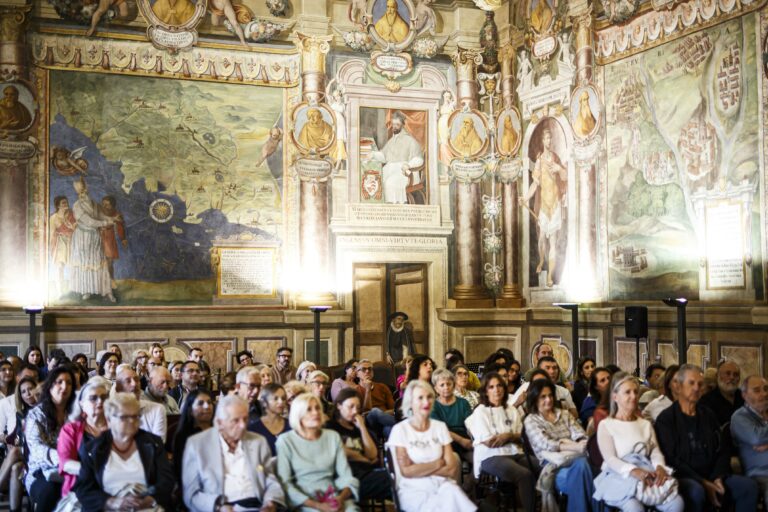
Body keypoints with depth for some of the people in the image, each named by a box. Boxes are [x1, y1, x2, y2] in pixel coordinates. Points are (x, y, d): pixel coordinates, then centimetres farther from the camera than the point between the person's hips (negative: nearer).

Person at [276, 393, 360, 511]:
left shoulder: (333, 437, 12)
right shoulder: (286, 440, 1)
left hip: (334, 499, 4)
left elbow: (346, 476, 8)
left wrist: (341, 498, -13)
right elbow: (284, 483, -5)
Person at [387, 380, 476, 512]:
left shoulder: (440, 427, 10)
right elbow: (406, 471, -9)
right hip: (415, 490, -4)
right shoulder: (400, 430, -1)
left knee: (452, 495, -31)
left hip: (443, 485, 4)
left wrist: (419, 468, -7)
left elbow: (451, 469, 2)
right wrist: (438, 463, -2)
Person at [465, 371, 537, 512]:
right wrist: (510, 437, 4)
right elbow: (489, 442, -6)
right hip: (491, 457, -5)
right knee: (525, 475, -32)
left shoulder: (511, 409, 17)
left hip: (515, 453, 6)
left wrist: (507, 436, -7)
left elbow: (521, 437, 13)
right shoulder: (480, 412, 1)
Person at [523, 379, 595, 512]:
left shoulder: (564, 414, 21)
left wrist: (582, 444, -19)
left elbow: (580, 435, 6)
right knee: (580, 465, -35)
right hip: (553, 464, -3)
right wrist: (575, 447, -19)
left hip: (574, 457, 4)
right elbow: (546, 445, -9)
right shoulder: (531, 420, 6)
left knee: (581, 464, -34)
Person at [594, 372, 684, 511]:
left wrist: (660, 466, -13)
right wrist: (633, 471, -24)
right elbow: (610, 459, -5)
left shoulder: (646, 424, 25)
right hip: (619, 476, -5)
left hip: (648, 475, 5)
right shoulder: (606, 425, 7)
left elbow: (655, 451, 11)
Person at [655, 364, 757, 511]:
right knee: (696, 491, -37)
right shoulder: (666, 419, -1)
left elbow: (723, 451, 14)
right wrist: (703, 483, -17)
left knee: (749, 485, -17)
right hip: (683, 478, -5)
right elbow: (671, 459, -9)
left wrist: (718, 477, -5)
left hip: (712, 477, 6)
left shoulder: (708, 416, 18)